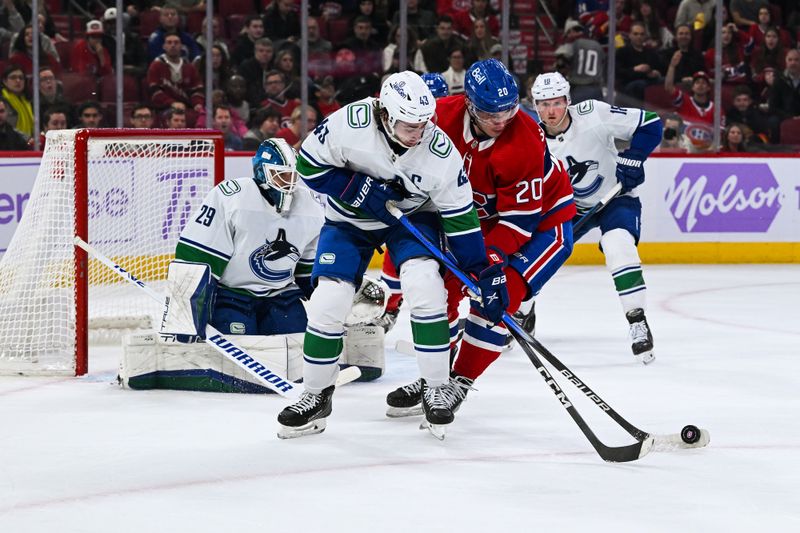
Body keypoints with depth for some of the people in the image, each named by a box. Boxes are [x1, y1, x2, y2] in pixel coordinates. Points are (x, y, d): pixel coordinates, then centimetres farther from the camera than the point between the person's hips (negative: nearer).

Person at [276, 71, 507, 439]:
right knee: (328, 301, -11)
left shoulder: (440, 151, -27)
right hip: (350, 218, 0)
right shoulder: (349, 124, -31)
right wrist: (357, 188, -28)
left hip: (411, 216, 0)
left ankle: (437, 388, -9)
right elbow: (309, 163, -17)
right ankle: (316, 396, 9)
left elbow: (460, 218, -17)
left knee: (424, 284, -24)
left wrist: (485, 274, -18)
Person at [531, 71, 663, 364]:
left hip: (616, 197, -5)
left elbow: (651, 124, -19)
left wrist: (631, 160, -25)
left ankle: (638, 322, -25)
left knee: (618, 247, -31)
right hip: (571, 206, 5)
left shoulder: (593, 115, -25)